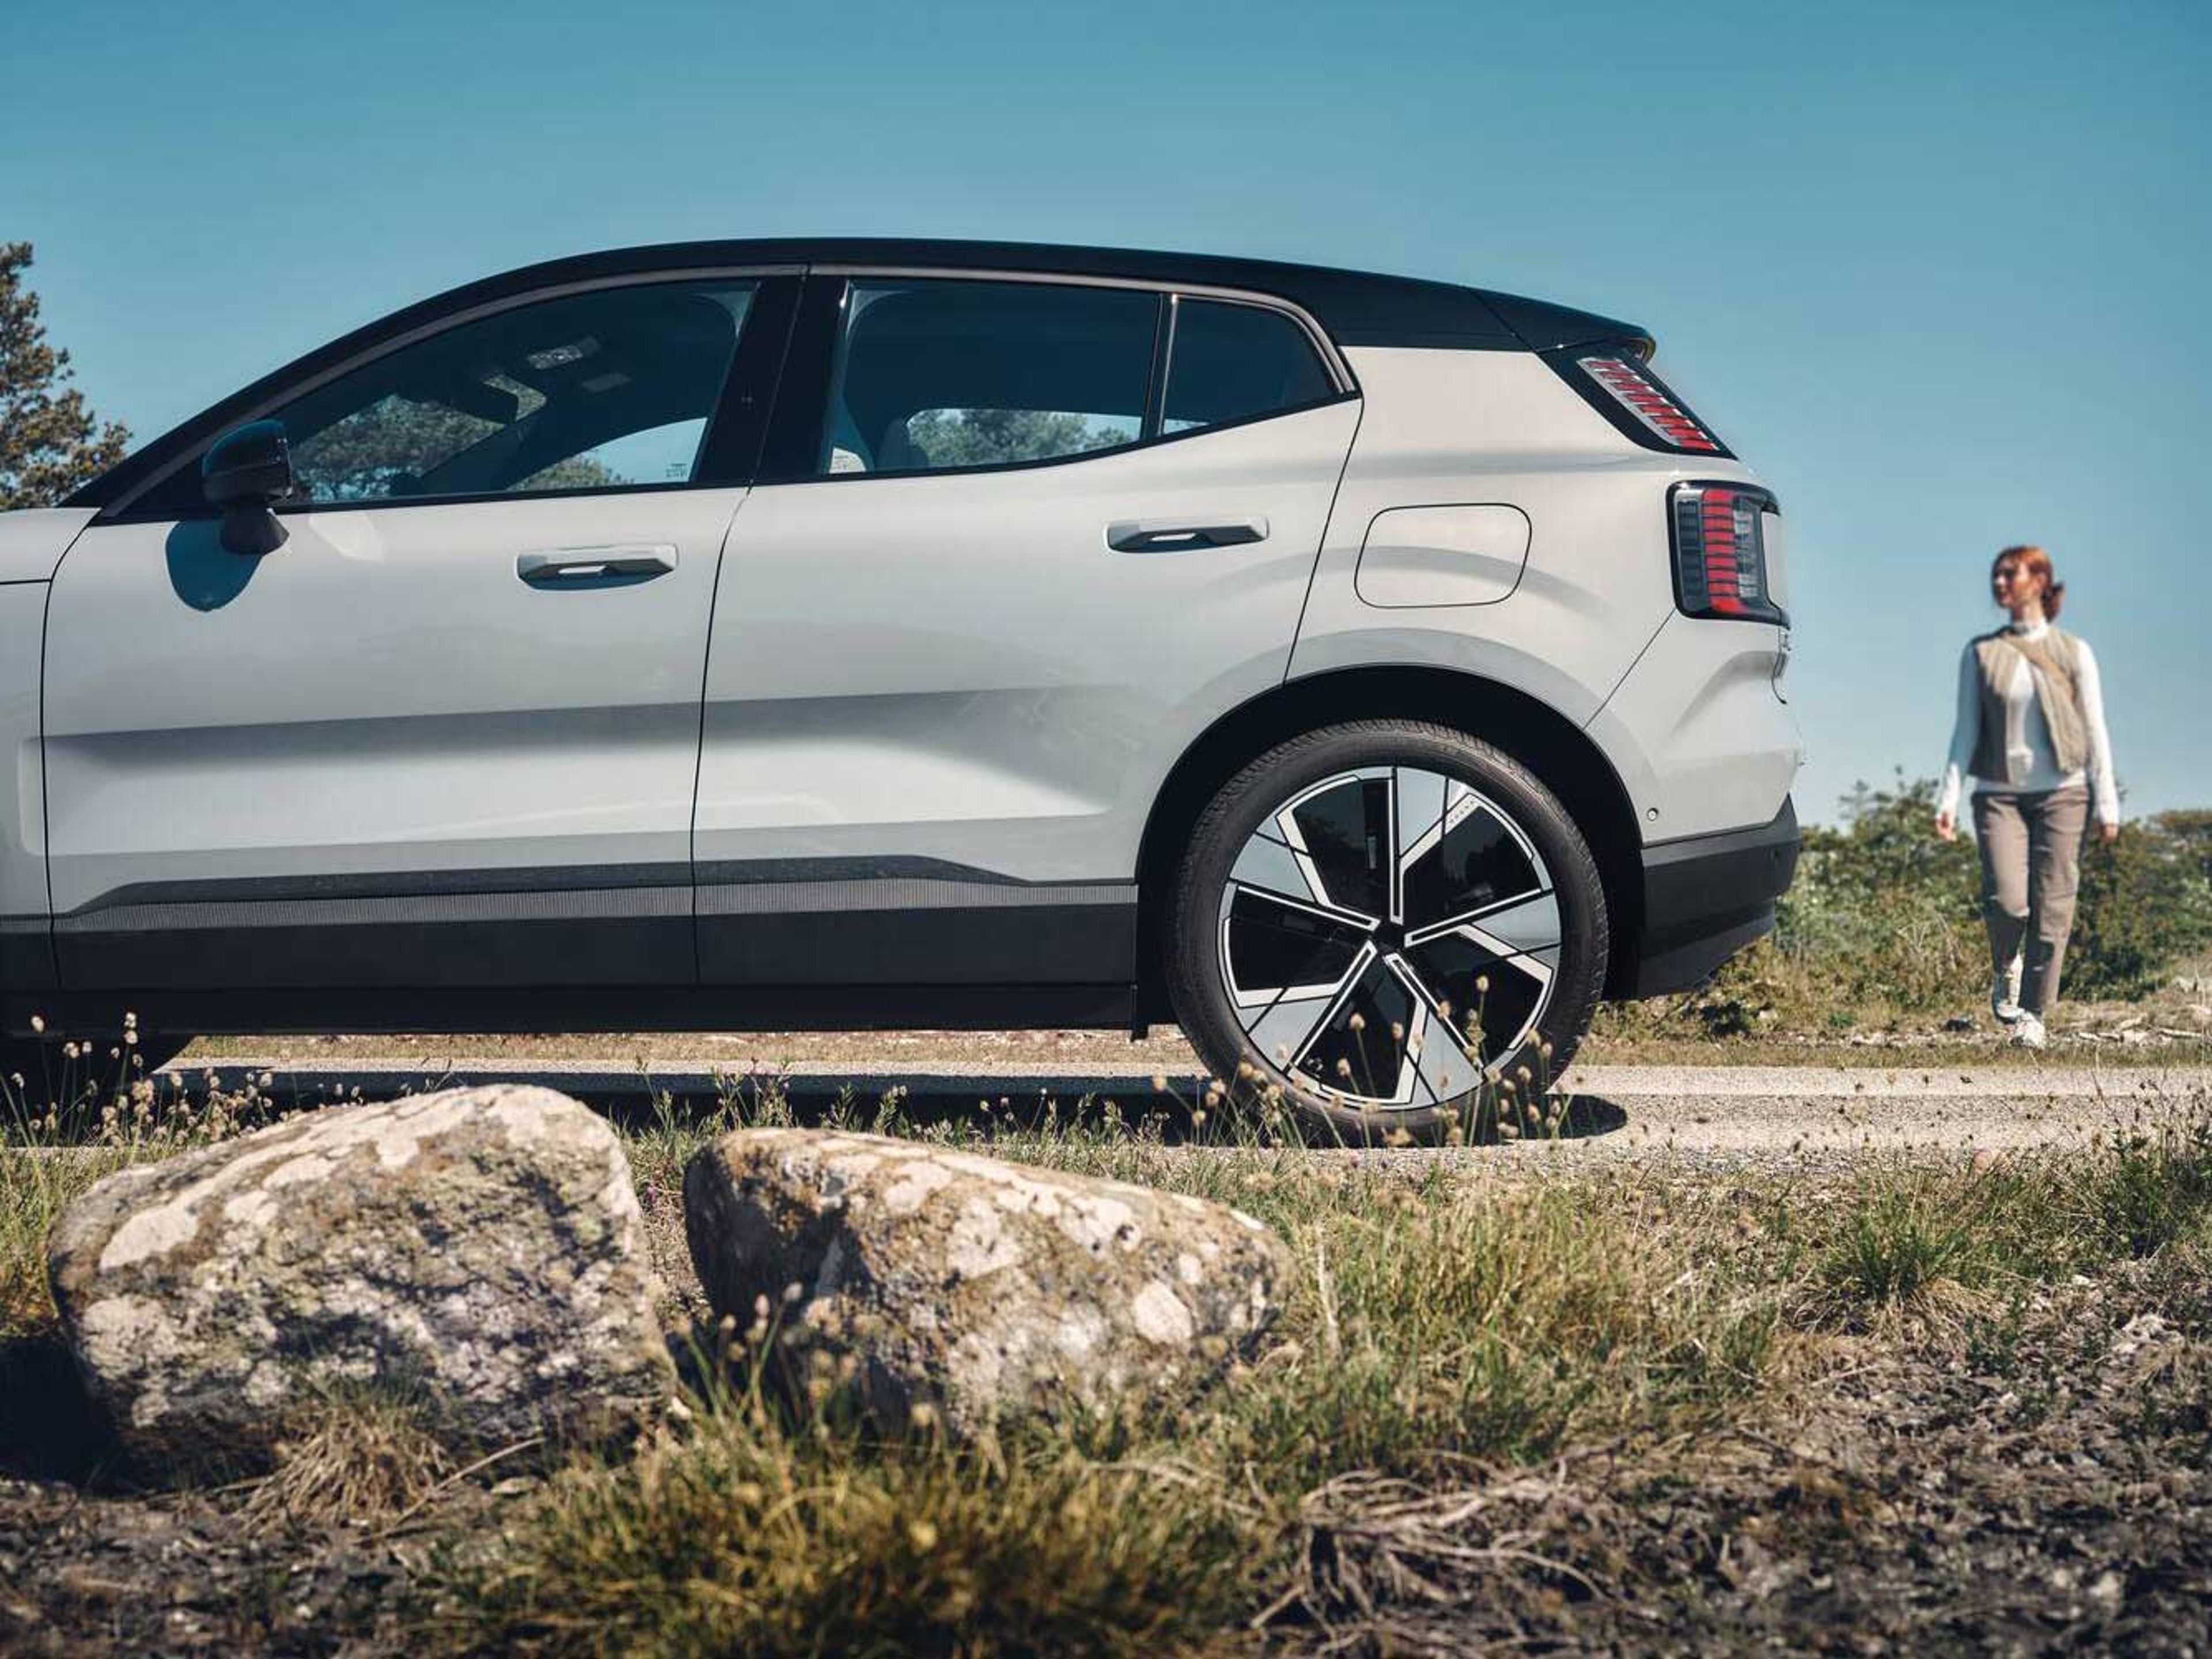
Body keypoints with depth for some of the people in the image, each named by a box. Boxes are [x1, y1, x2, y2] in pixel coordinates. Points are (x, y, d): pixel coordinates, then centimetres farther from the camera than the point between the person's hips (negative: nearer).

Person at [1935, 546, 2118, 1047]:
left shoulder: (2073, 652, 5)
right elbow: (1967, 729, 6)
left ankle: (2034, 1015, 8)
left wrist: (2107, 803, 2)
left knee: (2052, 907, -3)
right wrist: (1949, 797, -3)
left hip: (2061, 790, 0)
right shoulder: (1981, 653, 7)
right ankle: (2005, 969, 17)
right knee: (2006, 901, -15)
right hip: (1999, 793, 0)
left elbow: (2095, 730, 6)